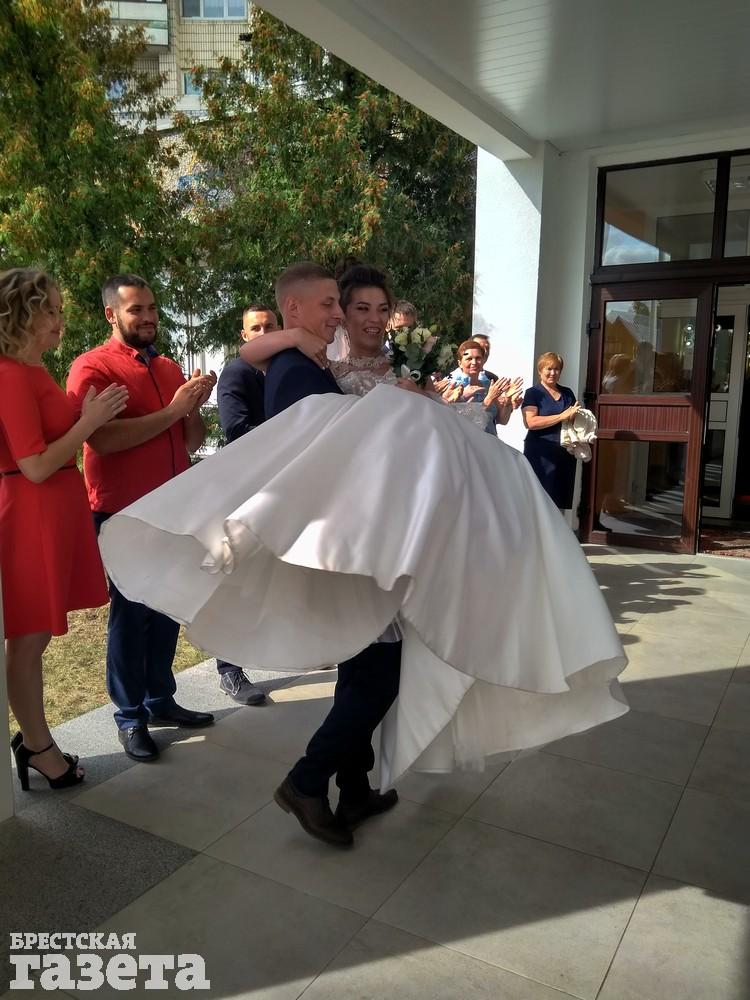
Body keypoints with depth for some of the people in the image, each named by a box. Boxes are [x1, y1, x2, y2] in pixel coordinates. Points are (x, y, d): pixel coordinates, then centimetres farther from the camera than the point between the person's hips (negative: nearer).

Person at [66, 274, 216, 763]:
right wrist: (172, 410, -20)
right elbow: (102, 438, -21)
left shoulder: (170, 369, 12)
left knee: (168, 609, 12)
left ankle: (161, 700, 27)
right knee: (130, 613, 2)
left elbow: (194, 440, 12)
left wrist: (194, 407, -8)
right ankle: (130, 718, 15)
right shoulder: (92, 367, -8)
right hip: (124, 514, -6)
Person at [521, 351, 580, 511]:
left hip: (565, 455, 5)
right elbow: (530, 422, -14)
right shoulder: (533, 393, 0)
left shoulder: (568, 393, 16)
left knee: (560, 503, 6)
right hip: (541, 455, -5)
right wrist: (562, 416, -17)